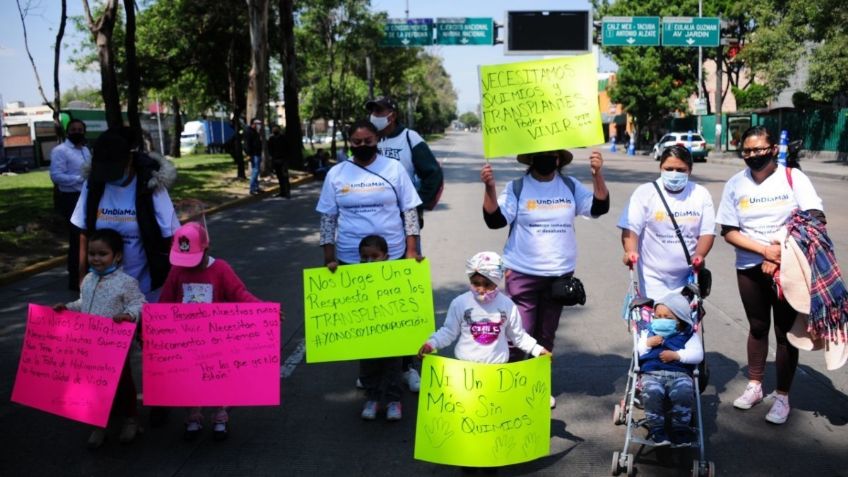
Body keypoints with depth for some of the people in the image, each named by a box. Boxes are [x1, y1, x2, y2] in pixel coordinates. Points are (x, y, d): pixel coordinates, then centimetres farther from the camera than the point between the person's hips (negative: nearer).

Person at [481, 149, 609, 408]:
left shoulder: (571, 186, 4)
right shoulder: (516, 188, -5)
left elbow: (599, 208, -2)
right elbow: (495, 219, -12)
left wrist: (597, 174, -15)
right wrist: (489, 187, -26)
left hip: (560, 273, 4)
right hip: (523, 274, -3)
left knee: (546, 336, 14)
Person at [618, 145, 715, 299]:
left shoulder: (701, 194, 6)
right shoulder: (645, 192, -2)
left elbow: (707, 232, 3)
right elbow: (630, 228, -8)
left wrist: (699, 255, -16)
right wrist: (630, 251, -27)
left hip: (689, 278, 3)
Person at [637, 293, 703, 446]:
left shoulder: (688, 335, 15)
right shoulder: (649, 333, 23)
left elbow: (697, 355, 1)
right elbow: (637, 351, 16)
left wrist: (676, 355, -10)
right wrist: (648, 343, -2)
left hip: (680, 373, -1)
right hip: (652, 373, 1)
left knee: (683, 394, -33)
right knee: (652, 394, -32)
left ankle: (680, 429, -14)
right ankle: (656, 429, -17)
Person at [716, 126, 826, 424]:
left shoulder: (793, 178, -8)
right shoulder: (735, 184, -2)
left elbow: (816, 220, -15)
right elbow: (729, 232, -3)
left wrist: (780, 256, -19)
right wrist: (765, 250, -17)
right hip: (750, 269, 2)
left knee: (785, 332, 5)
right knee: (757, 327, 16)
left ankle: (782, 396, 16)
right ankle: (754, 385, 30)